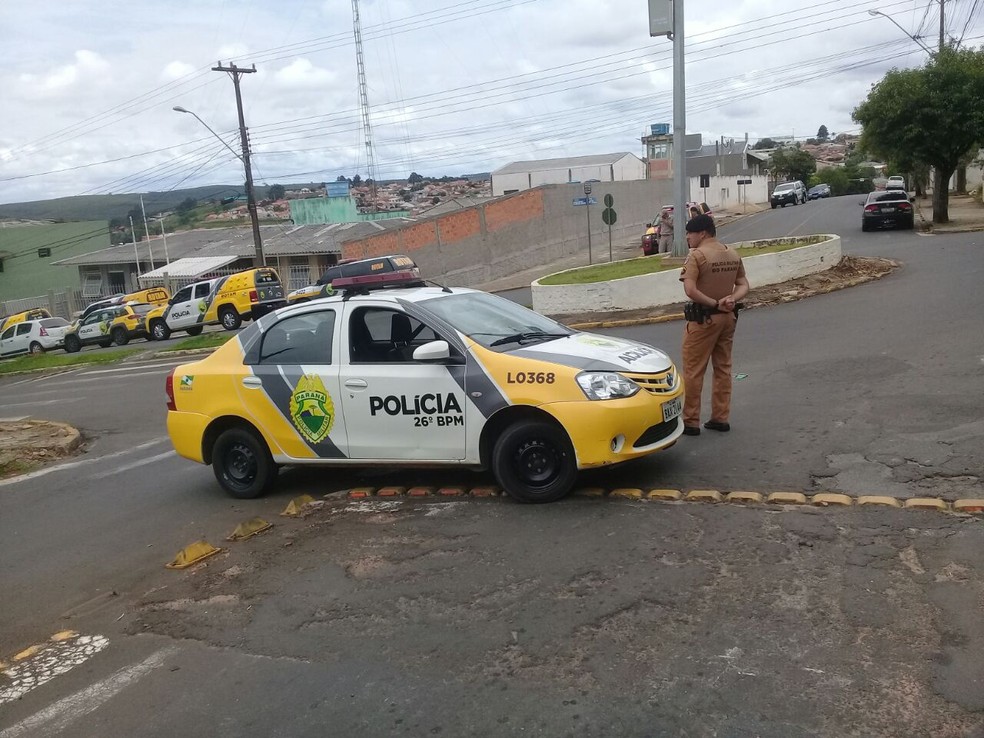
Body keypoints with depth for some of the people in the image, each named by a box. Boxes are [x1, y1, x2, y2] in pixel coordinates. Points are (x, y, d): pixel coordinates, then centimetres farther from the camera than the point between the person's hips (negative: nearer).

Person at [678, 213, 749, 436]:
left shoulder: (697, 255, -15)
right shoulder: (733, 254, 9)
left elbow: (690, 290, -23)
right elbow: (743, 285, 10)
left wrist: (714, 304, -14)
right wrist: (731, 299, -8)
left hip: (704, 319, -7)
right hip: (728, 317, 7)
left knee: (693, 371, 2)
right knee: (723, 368, 15)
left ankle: (690, 421, 6)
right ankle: (720, 418, 20)